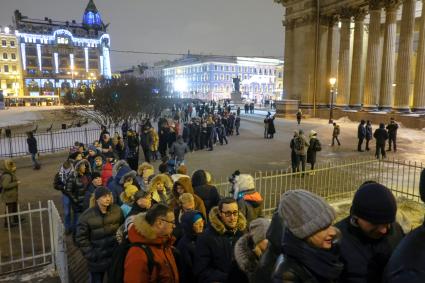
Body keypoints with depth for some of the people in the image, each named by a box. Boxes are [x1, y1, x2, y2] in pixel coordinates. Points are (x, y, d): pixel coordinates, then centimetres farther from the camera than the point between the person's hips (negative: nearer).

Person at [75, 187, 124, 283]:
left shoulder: (117, 210, -7)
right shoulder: (87, 216, -16)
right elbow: (81, 239, -11)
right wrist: (91, 256, -15)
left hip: (116, 255, 3)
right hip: (97, 260, -2)